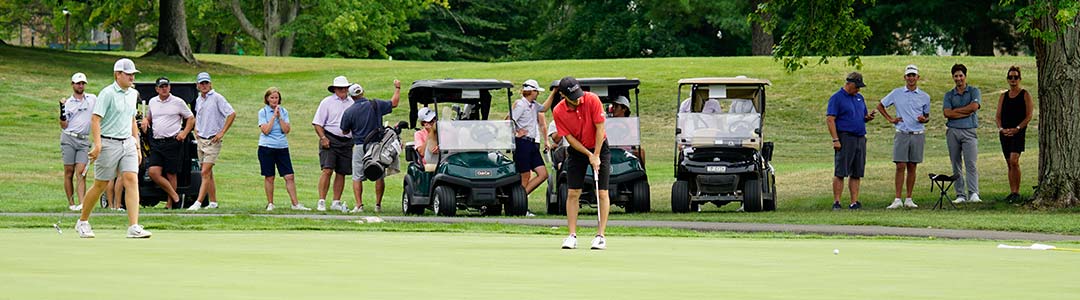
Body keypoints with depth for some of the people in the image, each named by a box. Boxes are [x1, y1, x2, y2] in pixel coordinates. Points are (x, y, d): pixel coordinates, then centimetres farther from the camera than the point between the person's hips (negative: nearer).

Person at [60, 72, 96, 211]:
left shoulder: (92, 99, 10)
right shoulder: (68, 102, 4)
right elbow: (64, 125, -1)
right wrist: (62, 109, -15)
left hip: (84, 140, 1)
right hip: (68, 138, -1)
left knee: (81, 172, -9)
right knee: (69, 172, -1)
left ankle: (81, 203, -19)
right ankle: (71, 203, 3)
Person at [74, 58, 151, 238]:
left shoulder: (133, 94, 12)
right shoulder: (107, 94, -11)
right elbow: (95, 119, -16)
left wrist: (137, 146, 19)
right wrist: (97, 144, -26)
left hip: (128, 143, 6)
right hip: (109, 143, -6)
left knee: (131, 181, -10)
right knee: (100, 185, 3)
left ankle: (133, 227, -15)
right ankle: (82, 222, 23)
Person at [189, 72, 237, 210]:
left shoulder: (217, 98, -10)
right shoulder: (198, 100, 12)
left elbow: (232, 114, -15)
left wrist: (222, 132, -16)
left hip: (213, 140, -8)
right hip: (201, 140, 8)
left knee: (206, 172, -14)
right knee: (208, 173, 10)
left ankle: (198, 203, -19)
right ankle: (213, 202, 17)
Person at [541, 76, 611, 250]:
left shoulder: (592, 100, -21)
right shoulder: (558, 112, -16)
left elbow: (600, 128, -16)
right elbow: (569, 138, -11)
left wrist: (596, 156, -16)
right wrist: (588, 155, -15)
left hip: (599, 147, -1)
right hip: (577, 150, 2)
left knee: (602, 193, -6)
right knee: (572, 193, -5)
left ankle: (600, 235, -5)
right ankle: (572, 236, -2)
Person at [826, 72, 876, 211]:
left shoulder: (859, 97, 18)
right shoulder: (837, 98, -3)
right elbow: (830, 119, -10)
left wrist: (868, 117, 1)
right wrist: (835, 140, -17)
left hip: (860, 139, 7)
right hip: (845, 138, -7)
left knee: (857, 174, 6)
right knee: (840, 173, -7)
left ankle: (854, 202, 8)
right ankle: (836, 203, -6)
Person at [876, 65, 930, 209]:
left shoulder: (924, 97, 8)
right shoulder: (897, 93, 5)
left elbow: (927, 116, 17)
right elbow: (880, 106, 16)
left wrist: (924, 119, -6)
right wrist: (890, 119, 6)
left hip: (918, 134, 1)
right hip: (902, 134, -1)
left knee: (912, 167, 4)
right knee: (900, 167, -6)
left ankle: (909, 199, 8)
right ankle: (897, 200, -7)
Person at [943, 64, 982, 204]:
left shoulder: (974, 91, 9)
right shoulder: (949, 95, 14)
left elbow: (974, 106, -10)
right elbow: (947, 113, -2)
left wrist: (956, 110, -3)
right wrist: (966, 113, -8)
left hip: (969, 131, -3)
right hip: (953, 131, 3)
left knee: (971, 164, -12)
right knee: (956, 165, 2)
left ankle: (973, 194, -18)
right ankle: (960, 195, 4)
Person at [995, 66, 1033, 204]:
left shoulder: (1025, 95, 1)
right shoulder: (1003, 96, 15)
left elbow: (1029, 116, -4)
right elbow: (998, 116, 13)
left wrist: (1016, 129, -15)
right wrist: (1001, 129, -6)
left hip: (1018, 132, -5)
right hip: (1005, 133, 5)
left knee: (1014, 161, -19)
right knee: (1009, 164, 8)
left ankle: (1017, 193, -16)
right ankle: (1012, 192, 13)